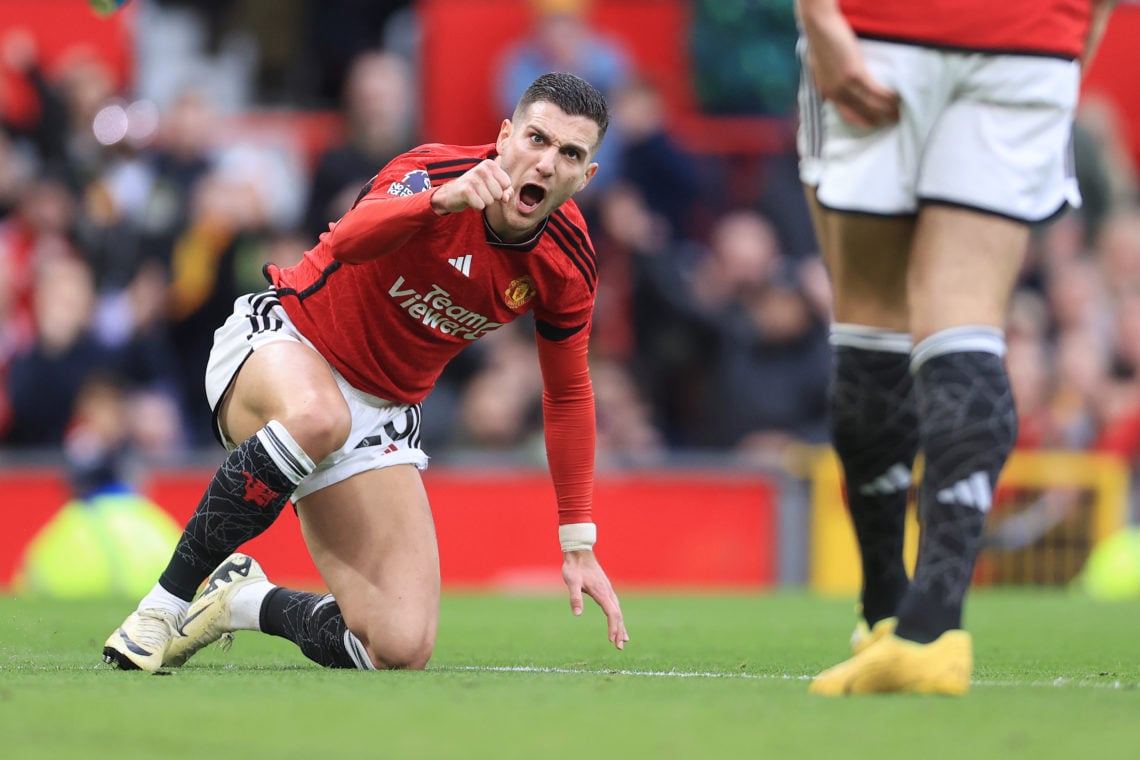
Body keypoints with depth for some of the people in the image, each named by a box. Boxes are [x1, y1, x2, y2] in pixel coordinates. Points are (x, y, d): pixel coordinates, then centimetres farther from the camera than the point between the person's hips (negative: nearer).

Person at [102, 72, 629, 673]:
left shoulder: (566, 263, -7)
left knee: (401, 649, -14)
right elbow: (348, 241, -44)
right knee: (317, 417, -45)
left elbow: (568, 395, 9)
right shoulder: (432, 173, -23)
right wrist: (442, 201, -62)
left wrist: (578, 545, 7)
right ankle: (166, 601, -28)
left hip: (382, 413, 5)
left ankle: (244, 600, 15)